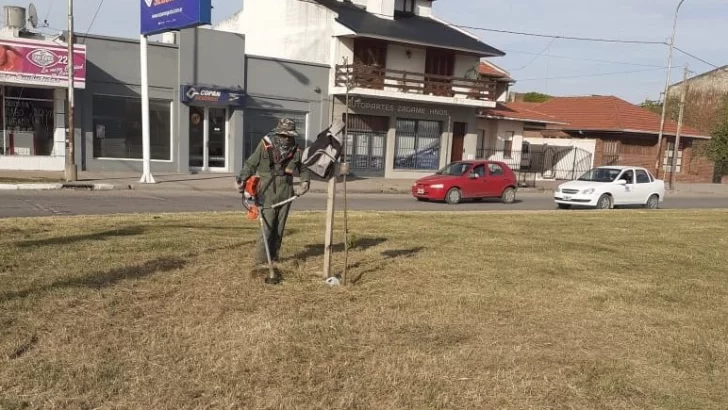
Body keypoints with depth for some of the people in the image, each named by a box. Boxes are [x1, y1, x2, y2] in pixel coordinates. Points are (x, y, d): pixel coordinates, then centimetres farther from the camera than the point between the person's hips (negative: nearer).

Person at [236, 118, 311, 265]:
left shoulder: (296, 150, 5)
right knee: (267, 226, -8)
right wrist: (242, 179, -12)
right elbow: (250, 164, 0)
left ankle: (273, 257, 20)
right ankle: (261, 258, 0)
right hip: (268, 192, -4)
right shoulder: (265, 145, -6)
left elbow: (303, 169, 19)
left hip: (285, 193, 4)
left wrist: (305, 182, 2)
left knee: (280, 226, 10)